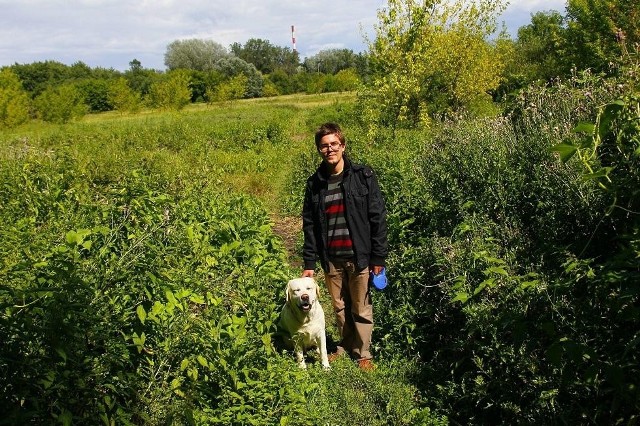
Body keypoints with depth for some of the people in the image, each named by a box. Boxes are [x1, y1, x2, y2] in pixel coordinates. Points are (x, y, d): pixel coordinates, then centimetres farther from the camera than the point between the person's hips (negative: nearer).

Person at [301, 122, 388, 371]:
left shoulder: (363, 176, -6)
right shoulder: (315, 184, 4)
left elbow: (378, 218, -6)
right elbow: (309, 225, 7)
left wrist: (378, 257, -8)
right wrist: (309, 263, 4)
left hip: (359, 256, -3)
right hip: (331, 259, 3)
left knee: (361, 308, 8)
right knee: (340, 307, 16)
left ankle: (363, 353, 25)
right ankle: (345, 346, 36)